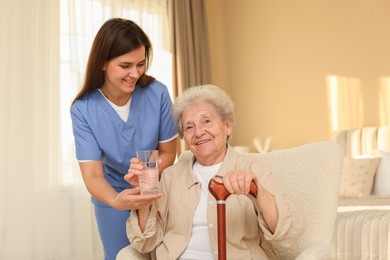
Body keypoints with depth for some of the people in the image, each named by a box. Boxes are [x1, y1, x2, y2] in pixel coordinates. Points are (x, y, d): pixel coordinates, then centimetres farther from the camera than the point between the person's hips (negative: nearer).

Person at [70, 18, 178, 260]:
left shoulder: (157, 93, -21)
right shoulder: (83, 109, -22)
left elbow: (168, 152, -10)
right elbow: (92, 174, -24)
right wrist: (116, 200, -44)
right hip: (112, 197, 0)